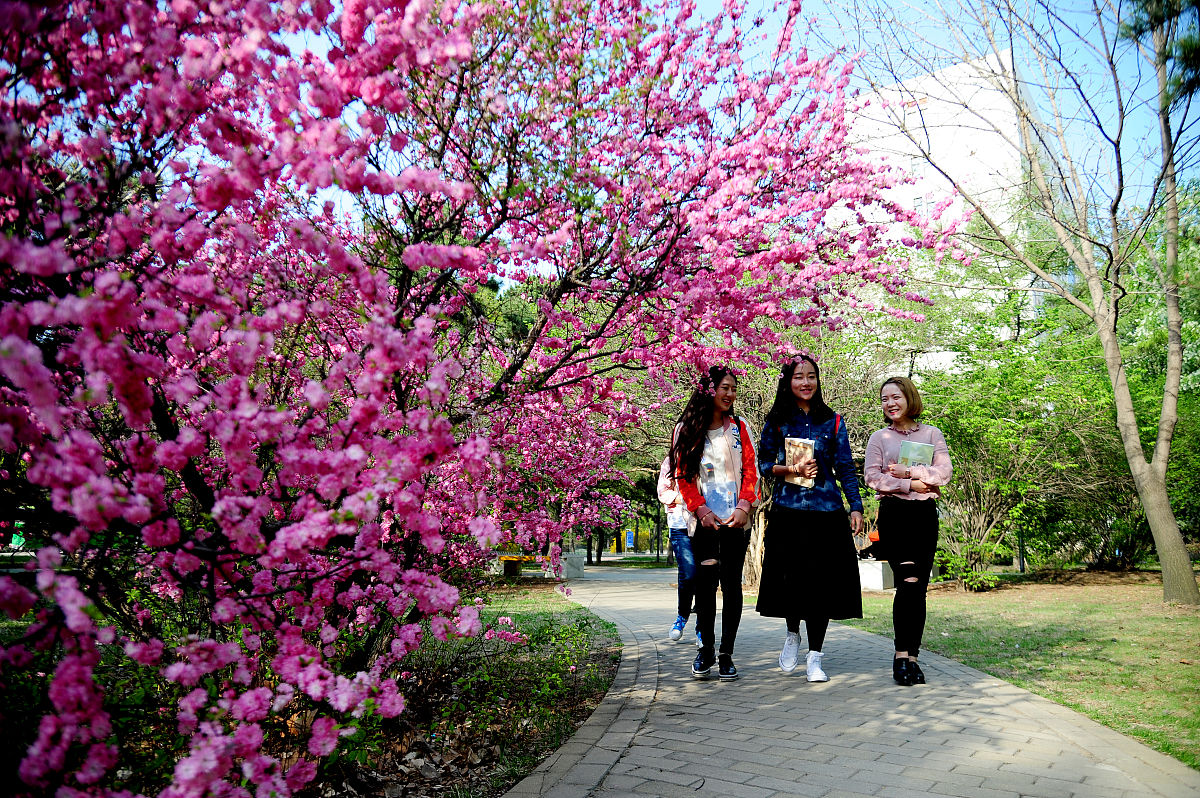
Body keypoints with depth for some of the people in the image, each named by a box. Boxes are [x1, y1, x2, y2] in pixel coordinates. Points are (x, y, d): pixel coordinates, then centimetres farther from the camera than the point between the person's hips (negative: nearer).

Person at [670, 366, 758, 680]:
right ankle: (705, 650, 10)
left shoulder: (739, 428, 10)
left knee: (732, 584, 1)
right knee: (706, 582, -3)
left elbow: (751, 471, 6)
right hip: (704, 521, -1)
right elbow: (683, 475, 2)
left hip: (736, 521, 1)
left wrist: (743, 506, -9)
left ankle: (727, 654, 8)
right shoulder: (687, 429, 6)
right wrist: (701, 510, -9)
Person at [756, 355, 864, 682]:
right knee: (790, 577, 1)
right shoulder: (776, 421, 7)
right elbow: (762, 463, 8)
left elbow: (846, 468, 7)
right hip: (787, 511, 0)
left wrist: (856, 507, 0)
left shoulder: (832, 421, 8)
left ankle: (815, 655, 11)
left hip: (826, 511, 0)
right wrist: (791, 469, -9)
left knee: (822, 580, -1)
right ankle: (792, 633, 31)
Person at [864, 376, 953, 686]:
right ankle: (902, 655, -8)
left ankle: (911, 656, 6)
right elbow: (872, 476, 0)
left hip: (925, 513, 2)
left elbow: (944, 472, 2)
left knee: (919, 586, 0)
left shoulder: (932, 434, 13)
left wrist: (909, 471, -8)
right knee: (909, 581, -15)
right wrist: (910, 485, -9)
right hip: (894, 513, -2)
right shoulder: (879, 438, 11)